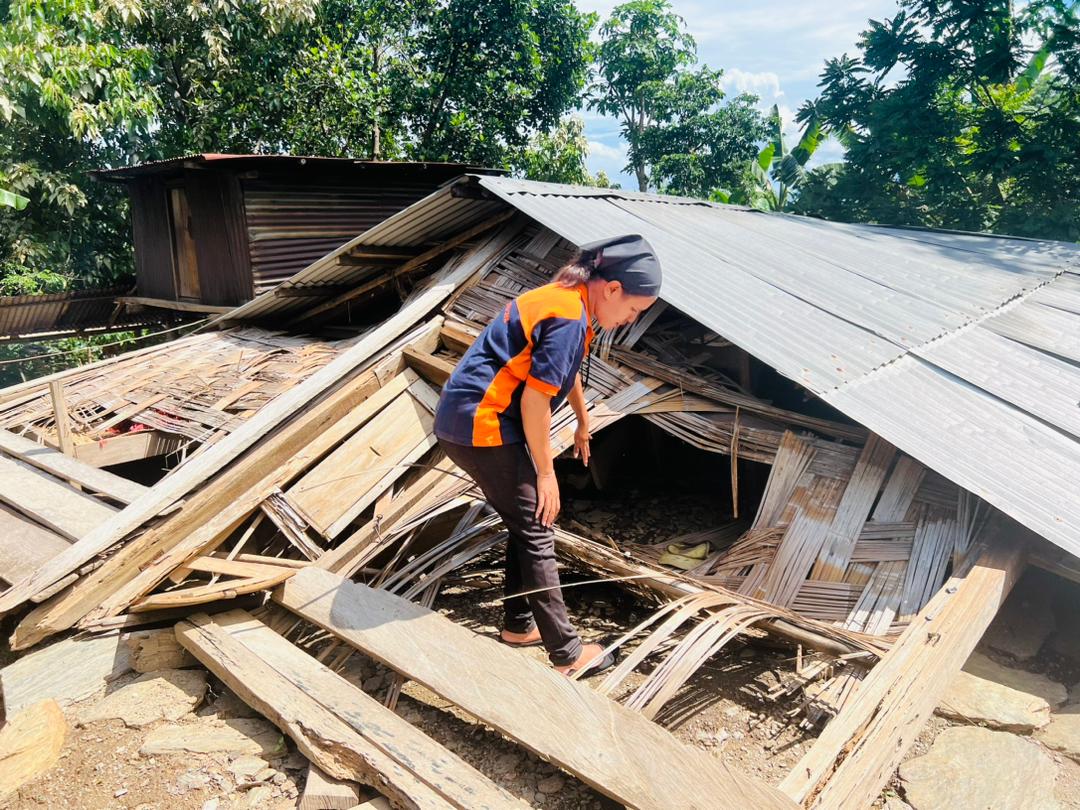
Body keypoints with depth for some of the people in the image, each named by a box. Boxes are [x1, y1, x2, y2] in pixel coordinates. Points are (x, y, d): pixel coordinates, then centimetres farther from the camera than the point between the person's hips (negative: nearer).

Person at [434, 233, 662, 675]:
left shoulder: (566, 299, 12)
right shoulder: (570, 318, -20)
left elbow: (569, 372, 29)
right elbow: (535, 400, -21)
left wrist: (583, 425, 41)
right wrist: (546, 471, -11)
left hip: (465, 420, 10)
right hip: (481, 427, -10)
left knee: (526, 524, 18)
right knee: (536, 532, -2)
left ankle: (519, 625, 32)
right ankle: (567, 654, 9)